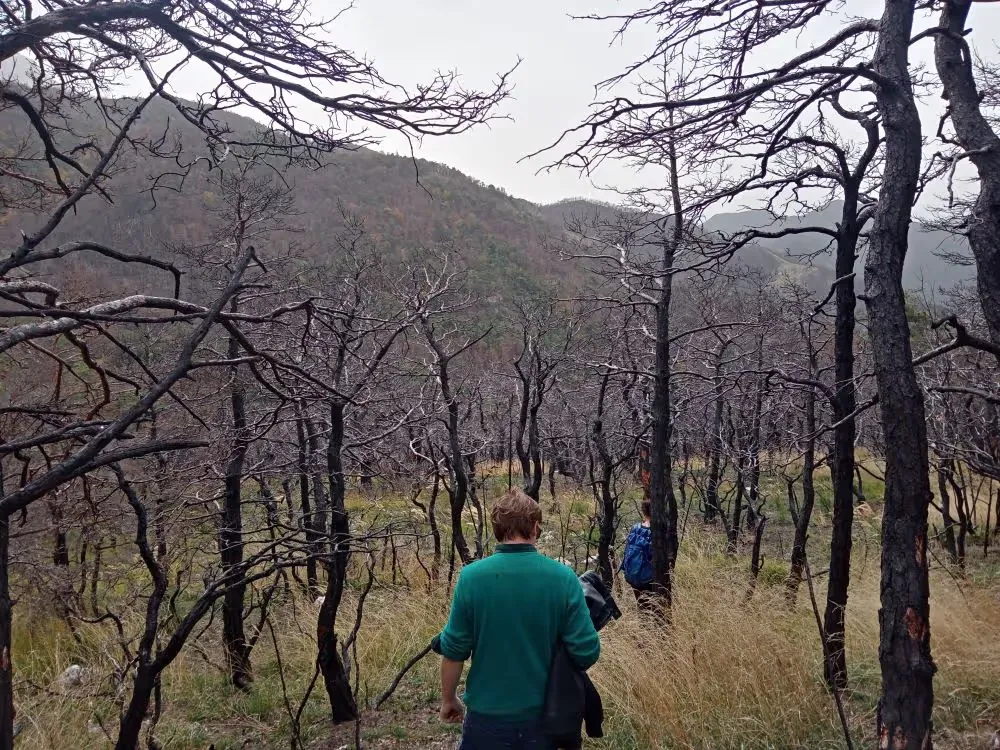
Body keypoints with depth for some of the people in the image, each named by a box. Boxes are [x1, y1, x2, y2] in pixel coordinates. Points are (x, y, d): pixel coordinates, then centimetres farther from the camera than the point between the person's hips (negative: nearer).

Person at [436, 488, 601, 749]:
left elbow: (454, 650, -7)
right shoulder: (564, 578, -12)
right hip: (543, 713, 1)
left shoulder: (471, 576, -13)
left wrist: (448, 699, 8)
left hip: (488, 713, -1)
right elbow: (587, 653, -11)